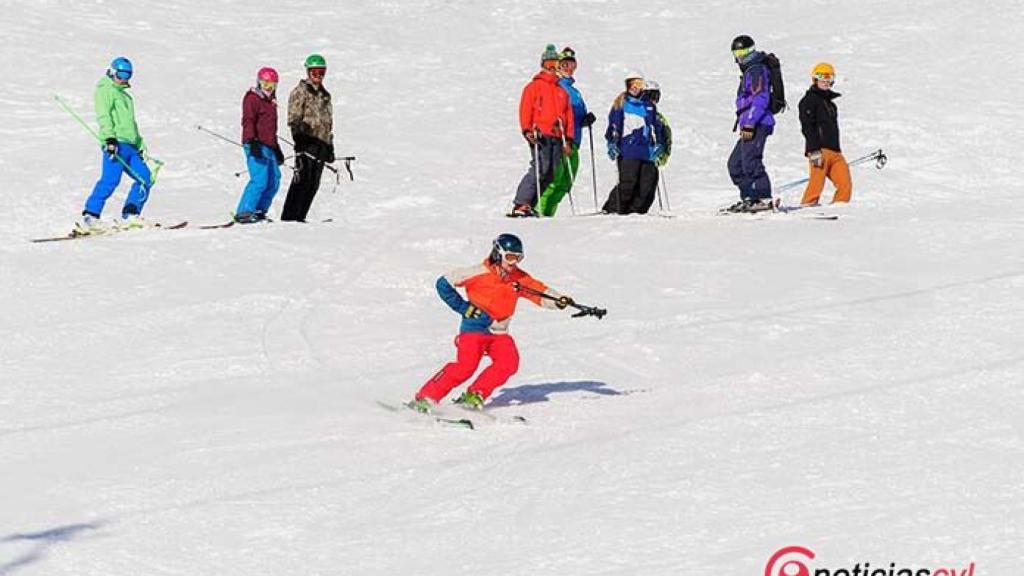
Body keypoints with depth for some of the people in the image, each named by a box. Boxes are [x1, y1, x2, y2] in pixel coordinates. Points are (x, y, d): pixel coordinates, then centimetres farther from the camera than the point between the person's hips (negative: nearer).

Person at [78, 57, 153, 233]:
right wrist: (109, 138, -23)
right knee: (111, 179, -21)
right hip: (116, 144, -9)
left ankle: (130, 215, 5)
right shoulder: (106, 90, 3)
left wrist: (140, 145, 34)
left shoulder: (125, 95, 31)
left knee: (144, 178, 2)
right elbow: (104, 116, -11)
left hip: (130, 145, 9)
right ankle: (90, 216, -25)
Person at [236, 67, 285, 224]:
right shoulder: (252, 98, -3)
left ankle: (259, 211, 15)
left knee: (274, 181, 8)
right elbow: (248, 121, -14)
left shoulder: (270, 102, 24)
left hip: (268, 147, 9)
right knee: (260, 180, -17)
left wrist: (277, 149, 33)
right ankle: (244, 212, -16)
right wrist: (252, 141, -26)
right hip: (256, 146, -9)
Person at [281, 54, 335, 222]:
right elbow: (294, 118, -8)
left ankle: (299, 216, 8)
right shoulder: (300, 91, 0)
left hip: (321, 144, 7)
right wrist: (299, 138, -21)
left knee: (313, 183, 4)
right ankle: (289, 217, -14)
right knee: (302, 180, -14)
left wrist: (330, 147, 24)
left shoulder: (325, 95, 23)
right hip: (307, 141, -7)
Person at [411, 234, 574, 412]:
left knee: (509, 363, -18)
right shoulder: (479, 274, -12)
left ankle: (474, 396, -8)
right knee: (466, 366, -22)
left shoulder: (519, 278, 3)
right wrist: (464, 308, -10)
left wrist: (559, 300, -19)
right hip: (475, 328, -5)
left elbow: (541, 292, 1)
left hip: (499, 333, 6)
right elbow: (443, 284, -8)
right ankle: (425, 398, -15)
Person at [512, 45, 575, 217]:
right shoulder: (534, 86, 6)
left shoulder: (562, 91, 23)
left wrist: (568, 139, 13)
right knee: (540, 169, -19)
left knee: (550, 174, 0)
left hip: (556, 137, 6)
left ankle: (530, 205, 3)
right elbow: (525, 109, -2)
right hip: (540, 135, -6)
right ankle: (521, 204, -20)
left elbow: (569, 116, 22)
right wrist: (527, 130, -15)